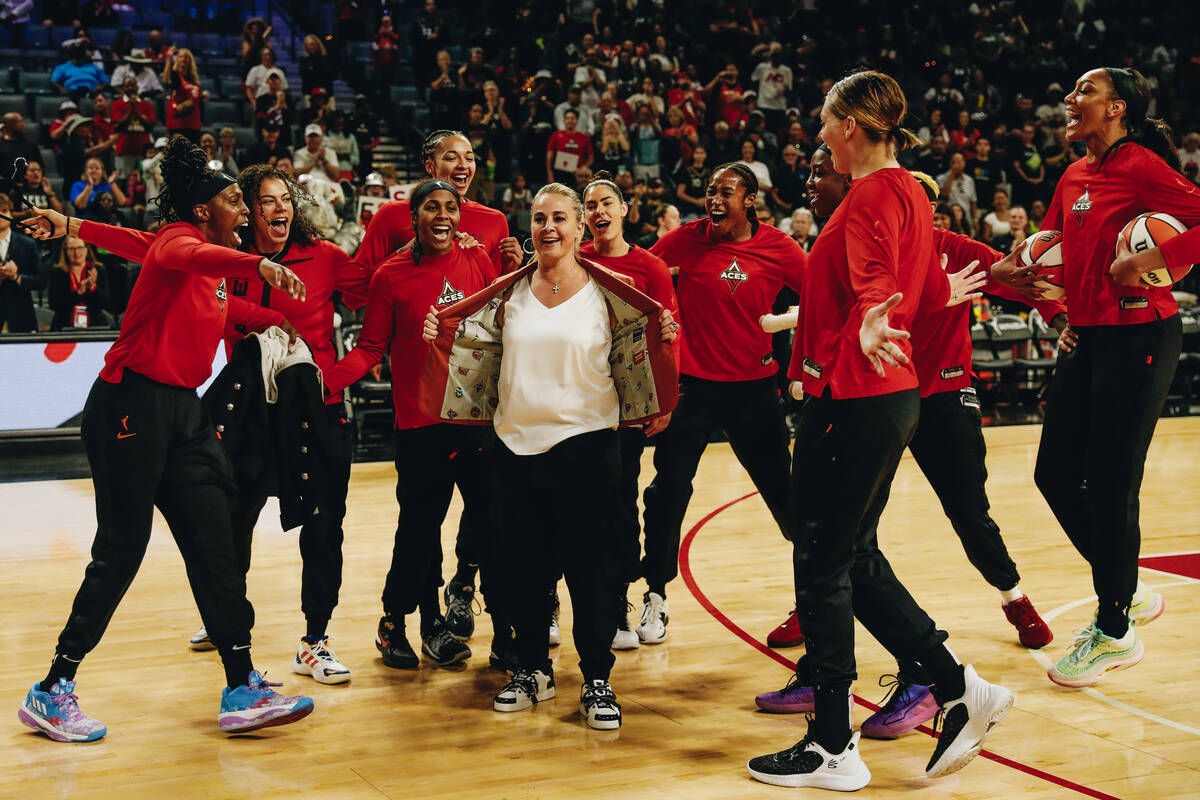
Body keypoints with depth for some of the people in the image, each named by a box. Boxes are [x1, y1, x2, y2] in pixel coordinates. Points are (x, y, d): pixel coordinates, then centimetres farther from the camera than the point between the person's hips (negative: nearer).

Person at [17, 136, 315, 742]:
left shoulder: (215, 268, 17)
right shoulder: (177, 239, -9)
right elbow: (187, 257, -34)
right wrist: (260, 266, -50)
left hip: (181, 413, 9)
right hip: (131, 406, -8)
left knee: (215, 545, 1)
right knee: (120, 551, -5)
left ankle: (242, 691, 2)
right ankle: (52, 692, 9)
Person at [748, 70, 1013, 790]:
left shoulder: (872, 195, -13)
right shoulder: (906, 191, 14)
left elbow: (872, 284, -29)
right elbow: (931, 294, 18)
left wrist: (870, 329, -48)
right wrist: (944, 292, 40)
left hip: (852, 400, -10)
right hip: (891, 398, 10)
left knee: (822, 565, -2)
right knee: (857, 558, 16)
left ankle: (834, 748, 6)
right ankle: (962, 690, 16)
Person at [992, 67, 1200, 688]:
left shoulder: (1141, 165, -11)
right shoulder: (1074, 177, 13)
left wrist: (1143, 263, -26)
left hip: (1138, 338, -8)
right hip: (1087, 339, 8)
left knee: (1110, 486, -4)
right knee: (1054, 474, 10)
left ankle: (1115, 632, 12)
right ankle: (1126, 593, 28)